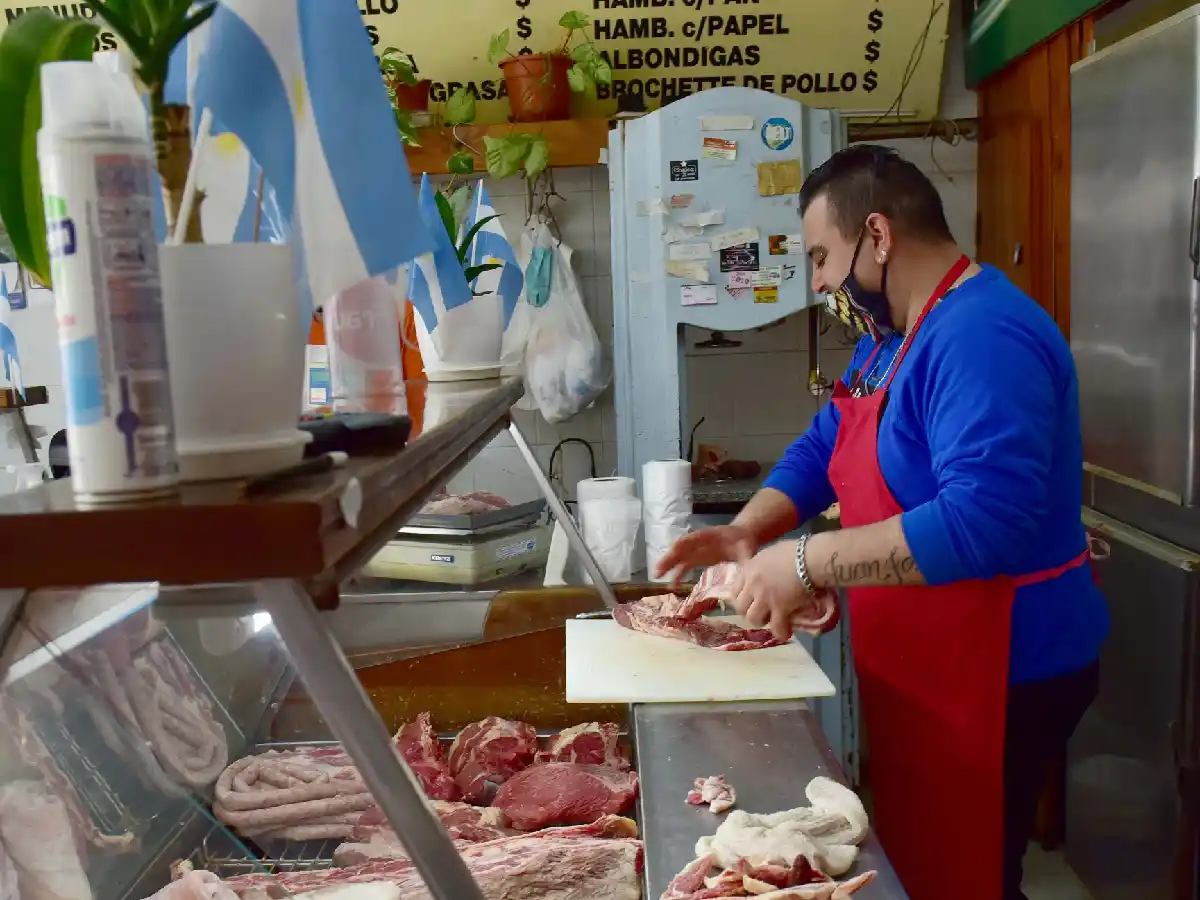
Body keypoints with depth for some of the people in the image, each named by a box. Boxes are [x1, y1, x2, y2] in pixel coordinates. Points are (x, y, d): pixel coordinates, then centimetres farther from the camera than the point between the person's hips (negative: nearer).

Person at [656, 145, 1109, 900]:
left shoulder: (984, 337, -24)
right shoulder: (892, 336, 11)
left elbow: (982, 521, -35)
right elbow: (821, 450, 15)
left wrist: (808, 563, -30)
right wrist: (747, 533, -2)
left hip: (995, 676, -10)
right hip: (923, 673, 10)